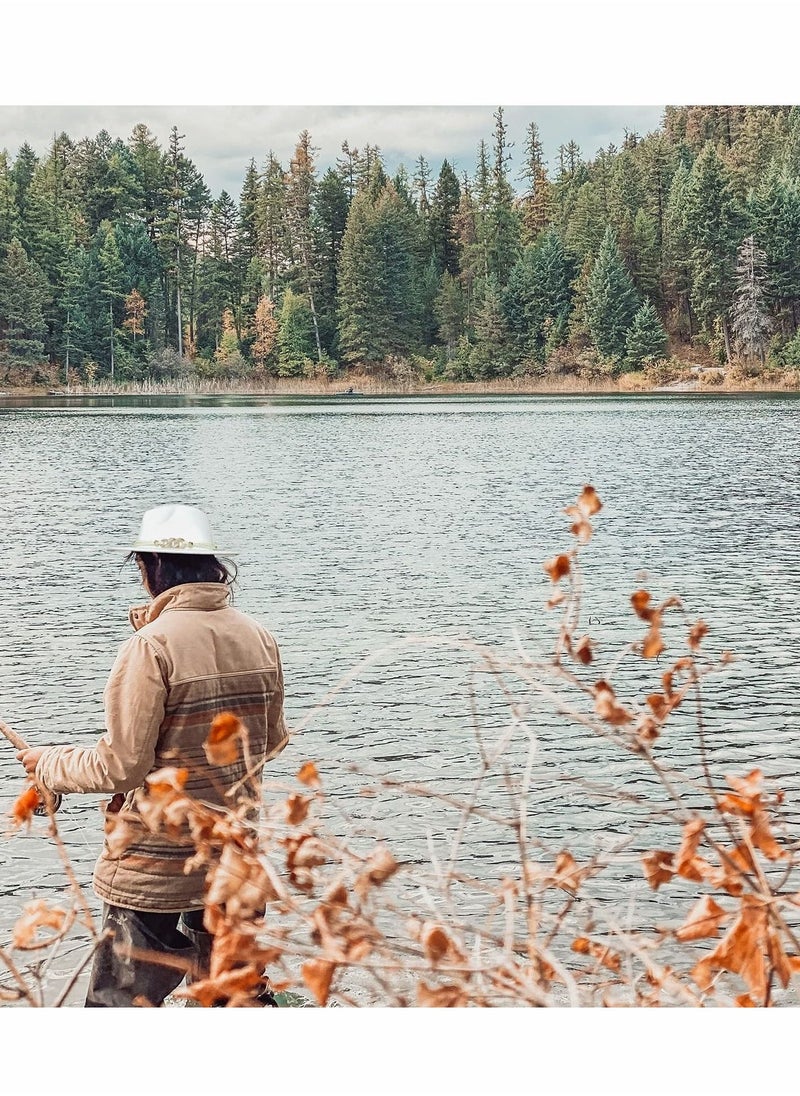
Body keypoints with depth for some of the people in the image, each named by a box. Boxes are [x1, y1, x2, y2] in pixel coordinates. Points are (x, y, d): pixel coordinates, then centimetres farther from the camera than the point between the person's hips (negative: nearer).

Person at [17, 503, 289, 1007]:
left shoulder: (152, 646, -19)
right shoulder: (260, 639, 1)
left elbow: (121, 767, -18)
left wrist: (47, 763, -2)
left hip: (157, 870, -7)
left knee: (119, 1004, 4)